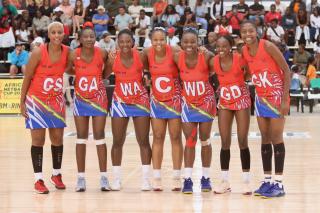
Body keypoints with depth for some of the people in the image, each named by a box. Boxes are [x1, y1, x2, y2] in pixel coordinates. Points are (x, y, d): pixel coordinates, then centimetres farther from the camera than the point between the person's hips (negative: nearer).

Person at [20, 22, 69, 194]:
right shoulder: (38, 52, -16)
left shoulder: (67, 52, -6)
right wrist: (22, 102, -8)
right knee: (38, 139, -3)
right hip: (36, 100, -4)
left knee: (58, 138, 6)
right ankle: (38, 180, 1)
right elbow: (27, 78, -8)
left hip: (56, 101, 4)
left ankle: (56, 174, 23)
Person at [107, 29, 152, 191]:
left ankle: (146, 178, 7)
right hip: (120, 102, 1)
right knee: (117, 142, 4)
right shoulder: (113, 59, -11)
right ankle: (116, 179, 13)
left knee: (143, 142, 1)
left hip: (140, 101, -1)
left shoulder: (141, 56, -15)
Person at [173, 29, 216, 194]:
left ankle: (206, 178, 19)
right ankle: (187, 179, 1)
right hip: (188, 103, 1)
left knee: (205, 140, 8)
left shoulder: (206, 57, -22)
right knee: (190, 140, -2)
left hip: (206, 102, -1)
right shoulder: (178, 58, -15)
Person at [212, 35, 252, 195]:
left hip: (241, 101, -3)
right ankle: (225, 181, 10)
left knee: (243, 141, -3)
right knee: (225, 142, 2)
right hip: (224, 103, 3)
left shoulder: (239, 59, -20)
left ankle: (246, 182, 4)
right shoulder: (214, 62, -11)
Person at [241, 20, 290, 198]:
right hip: (261, 98, 6)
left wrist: (285, 99, -20)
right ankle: (267, 180, 12)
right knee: (265, 139, 7)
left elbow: (287, 71, -16)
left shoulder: (268, 47, -19)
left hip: (276, 97, -6)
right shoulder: (244, 52, -1)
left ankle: (279, 183, -2)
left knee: (276, 138, -6)